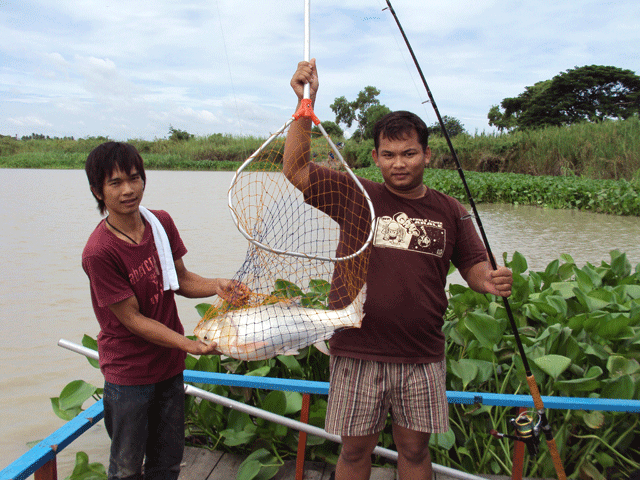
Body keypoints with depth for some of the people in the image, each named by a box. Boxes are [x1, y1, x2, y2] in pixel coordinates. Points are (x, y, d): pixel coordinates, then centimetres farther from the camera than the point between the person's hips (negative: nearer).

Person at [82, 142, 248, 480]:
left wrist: (217, 286, -14)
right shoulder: (99, 252, -22)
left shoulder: (161, 223, -3)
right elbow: (132, 318, -19)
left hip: (170, 364, 5)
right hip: (128, 373, -5)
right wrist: (191, 345, -25)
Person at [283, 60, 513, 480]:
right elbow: (296, 171, -6)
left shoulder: (450, 211, 5)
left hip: (422, 357, 2)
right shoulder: (356, 196, -1)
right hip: (358, 353, -1)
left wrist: (492, 281, -16)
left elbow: (475, 266, 8)